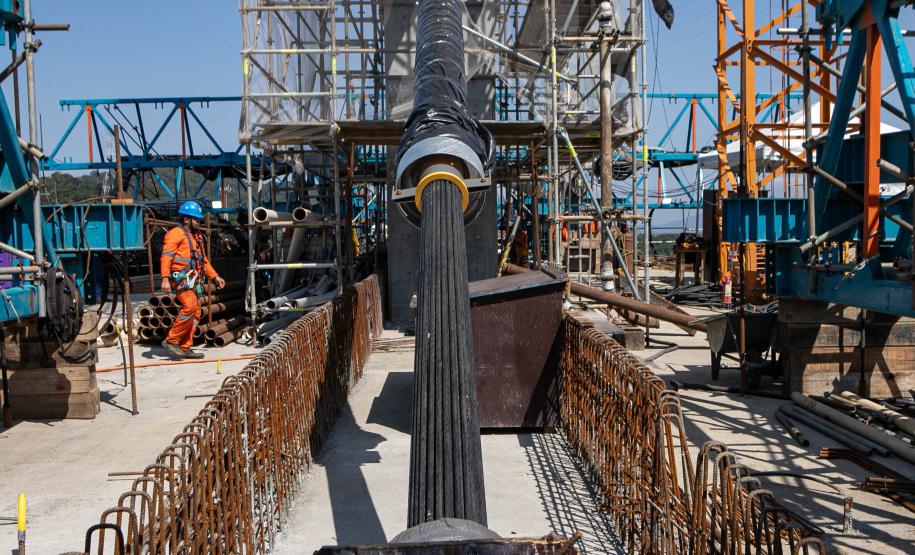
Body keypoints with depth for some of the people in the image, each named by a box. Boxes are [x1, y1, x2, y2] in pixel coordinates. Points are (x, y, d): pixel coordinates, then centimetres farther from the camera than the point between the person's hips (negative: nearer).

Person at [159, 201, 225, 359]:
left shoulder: (197, 236, 23)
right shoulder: (176, 233, -5)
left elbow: (203, 260, 29)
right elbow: (166, 256, -14)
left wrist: (215, 277, 24)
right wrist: (165, 278, -25)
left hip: (194, 280, 9)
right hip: (181, 278, -9)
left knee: (195, 313, 6)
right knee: (190, 306, -23)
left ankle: (185, 348, 12)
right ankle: (171, 340, -12)